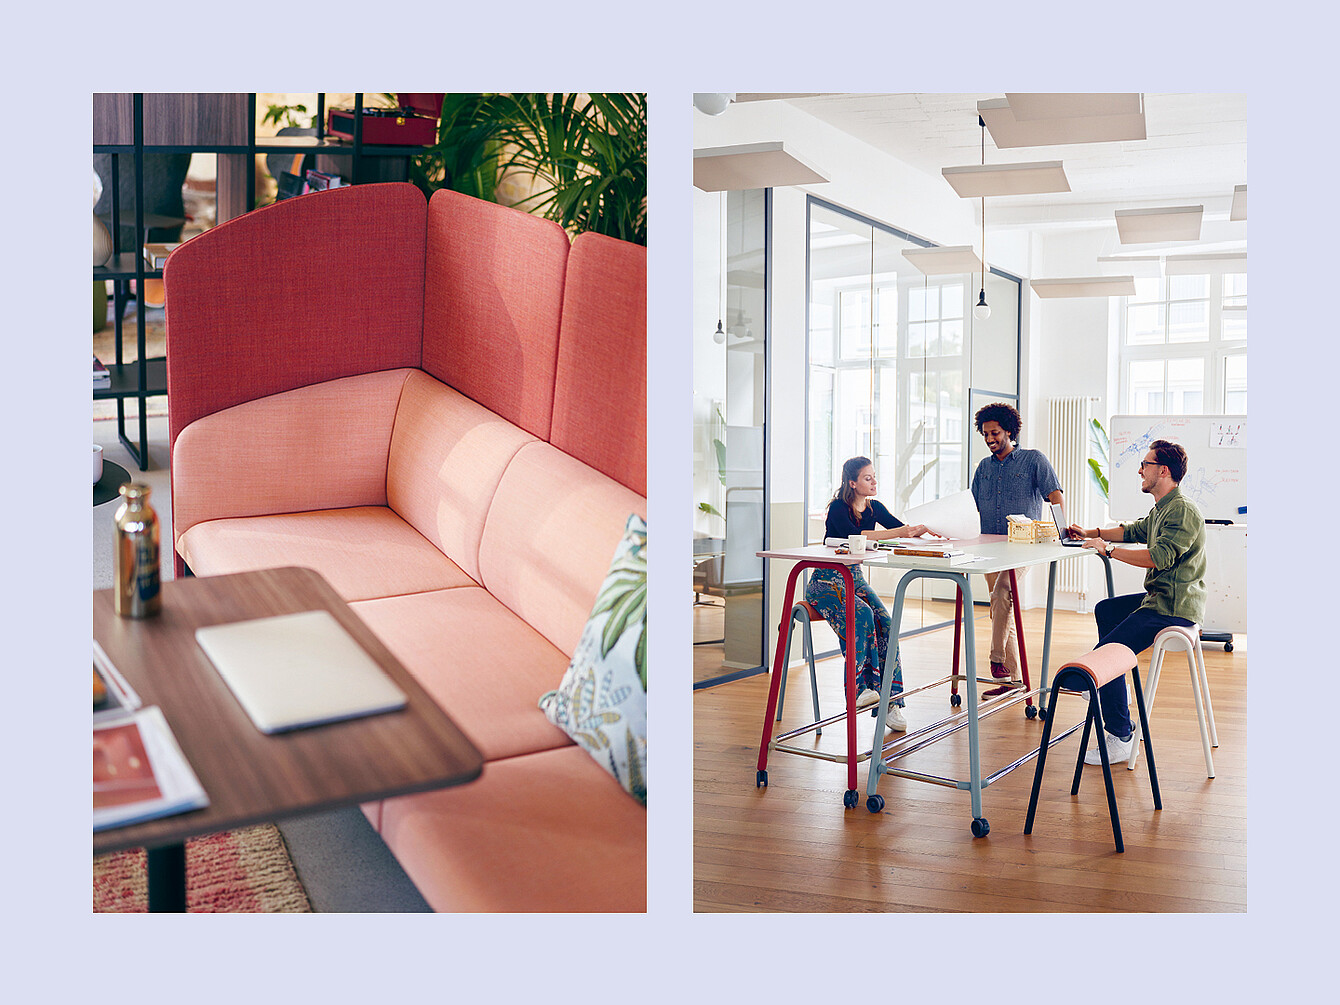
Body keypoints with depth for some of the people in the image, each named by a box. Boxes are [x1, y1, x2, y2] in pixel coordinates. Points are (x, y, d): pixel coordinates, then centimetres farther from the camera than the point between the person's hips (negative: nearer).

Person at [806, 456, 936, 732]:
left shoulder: (874, 507, 7)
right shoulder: (838, 508, -14)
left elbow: (903, 528, -1)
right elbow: (855, 536, -31)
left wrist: (922, 528, -24)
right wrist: (900, 532, -34)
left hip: (854, 577, 6)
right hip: (826, 581, -6)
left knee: (885, 623, -19)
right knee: (862, 616, -33)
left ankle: (891, 700, -21)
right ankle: (861, 689, -26)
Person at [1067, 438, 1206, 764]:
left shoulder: (1183, 511, -19)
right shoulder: (1161, 510, 16)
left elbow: (1159, 557, -31)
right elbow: (1133, 531, 32)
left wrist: (1108, 548, -24)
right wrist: (1090, 533, 24)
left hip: (1174, 608, -12)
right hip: (1160, 599, 12)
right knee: (1105, 609, 30)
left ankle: (1120, 738, -17)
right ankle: (1114, 695, 33)